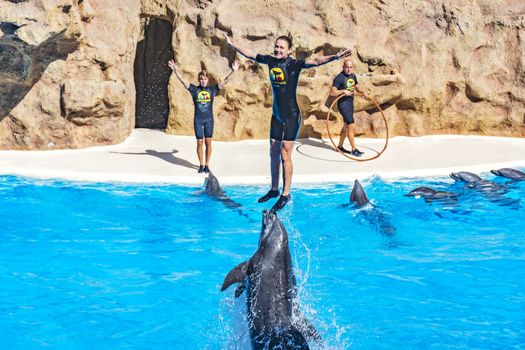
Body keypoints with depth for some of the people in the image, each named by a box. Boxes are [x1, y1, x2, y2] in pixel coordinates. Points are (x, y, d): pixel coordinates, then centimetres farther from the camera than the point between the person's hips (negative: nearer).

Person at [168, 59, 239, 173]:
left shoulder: (212, 89, 2)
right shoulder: (194, 89, 1)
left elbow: (225, 81, -3)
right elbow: (182, 80, -6)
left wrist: (233, 71, -13)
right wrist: (175, 70, -18)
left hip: (209, 120, 0)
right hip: (198, 120, 0)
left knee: (208, 142, 3)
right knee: (200, 142, 4)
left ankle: (207, 165, 14)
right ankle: (201, 165, 15)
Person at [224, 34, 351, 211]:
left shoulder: (294, 64, -15)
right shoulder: (270, 60, 2)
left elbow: (315, 61, -31)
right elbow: (250, 53, 17)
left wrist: (334, 57, -48)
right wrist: (232, 44, 27)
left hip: (291, 116, -6)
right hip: (276, 115, 6)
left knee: (285, 155, -6)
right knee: (274, 153, 14)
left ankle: (286, 194, 4)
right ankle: (274, 189, 28)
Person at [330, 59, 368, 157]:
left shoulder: (353, 76, 7)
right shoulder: (339, 78, -16)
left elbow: (356, 87, 19)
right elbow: (332, 92, -19)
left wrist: (363, 92, 0)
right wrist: (343, 91, -29)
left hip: (350, 103, 8)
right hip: (343, 104, -8)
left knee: (346, 126, 16)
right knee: (351, 126, -10)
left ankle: (340, 146, 30)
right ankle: (354, 149, -2)